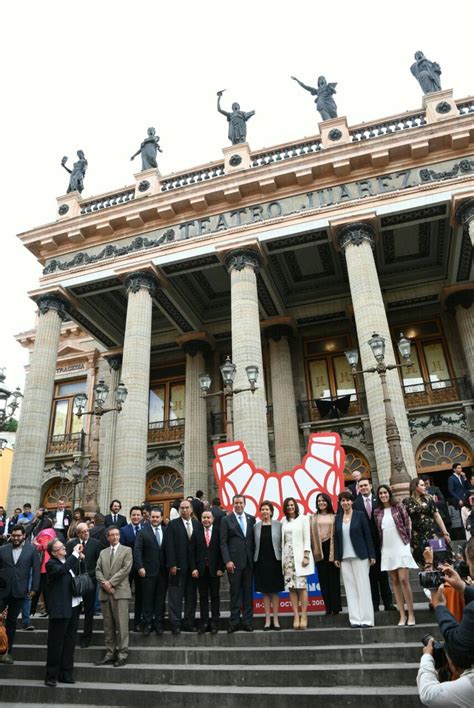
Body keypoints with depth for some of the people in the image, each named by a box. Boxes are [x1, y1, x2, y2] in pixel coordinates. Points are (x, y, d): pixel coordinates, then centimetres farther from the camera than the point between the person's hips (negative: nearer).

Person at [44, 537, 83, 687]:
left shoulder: (68, 561, 10)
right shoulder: (51, 564, -13)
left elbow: (77, 574, 20)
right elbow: (62, 570, -33)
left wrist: (79, 558, 6)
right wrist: (75, 554, -29)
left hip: (73, 607, 7)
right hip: (60, 609, -7)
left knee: (69, 642, 14)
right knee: (56, 644, 3)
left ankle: (65, 673, 24)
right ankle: (51, 676, 15)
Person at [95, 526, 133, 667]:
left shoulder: (126, 550, 4)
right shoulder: (103, 552, 18)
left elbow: (126, 569, -6)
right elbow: (98, 570, 9)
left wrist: (111, 583, -10)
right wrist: (104, 583, -8)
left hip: (120, 592, -4)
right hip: (105, 593, 4)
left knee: (121, 625, -4)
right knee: (108, 626, 9)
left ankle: (122, 654, 3)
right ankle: (110, 654, 18)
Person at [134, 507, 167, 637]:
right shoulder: (143, 532, -1)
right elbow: (137, 551, -5)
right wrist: (140, 567, -13)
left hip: (163, 571, 2)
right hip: (148, 571, -2)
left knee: (160, 599, 7)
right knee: (147, 599, 5)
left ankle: (159, 624, 17)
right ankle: (148, 624, 15)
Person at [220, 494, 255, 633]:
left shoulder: (251, 519, 8)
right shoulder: (226, 520, 0)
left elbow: (254, 539, 11)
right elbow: (223, 542, -3)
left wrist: (255, 558, 5)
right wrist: (227, 561, -11)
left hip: (249, 561, 3)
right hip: (234, 562, -3)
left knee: (248, 592, 7)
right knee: (235, 593, 3)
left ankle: (247, 621, 16)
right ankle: (234, 622, 12)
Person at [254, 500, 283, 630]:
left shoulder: (278, 525, -1)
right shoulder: (256, 526, 4)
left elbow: (282, 543, -1)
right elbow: (253, 544, 5)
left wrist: (283, 559, -7)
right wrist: (254, 560, -1)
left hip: (274, 561, -1)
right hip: (261, 562, 2)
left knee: (275, 591, 6)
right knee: (265, 591, 7)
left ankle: (275, 619, 16)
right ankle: (267, 620, 16)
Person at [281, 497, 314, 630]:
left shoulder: (303, 519, 2)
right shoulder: (283, 521, 10)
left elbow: (307, 538, -2)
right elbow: (282, 540, 9)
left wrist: (306, 556, -9)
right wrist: (282, 556, 4)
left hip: (299, 555, -3)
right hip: (287, 556, 3)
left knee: (302, 585, -5)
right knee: (291, 586, 0)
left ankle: (304, 616, 1)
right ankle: (296, 616, 5)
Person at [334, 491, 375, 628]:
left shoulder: (360, 515, -1)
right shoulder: (338, 518, 8)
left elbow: (368, 535, -3)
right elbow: (337, 538, 10)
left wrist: (371, 555, -6)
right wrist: (336, 557, 5)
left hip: (360, 556, -3)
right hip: (345, 558, 3)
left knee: (363, 586, 0)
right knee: (350, 588, 5)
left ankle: (366, 619, 8)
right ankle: (355, 619, 10)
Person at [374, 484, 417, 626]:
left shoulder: (398, 506, -3)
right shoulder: (377, 512, 4)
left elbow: (407, 524, 0)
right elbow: (377, 530, 8)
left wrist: (407, 541, 1)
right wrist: (380, 545, 5)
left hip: (401, 547, -3)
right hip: (387, 550, 3)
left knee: (403, 580, -10)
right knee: (395, 582, 7)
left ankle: (411, 613, 2)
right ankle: (402, 614, 13)